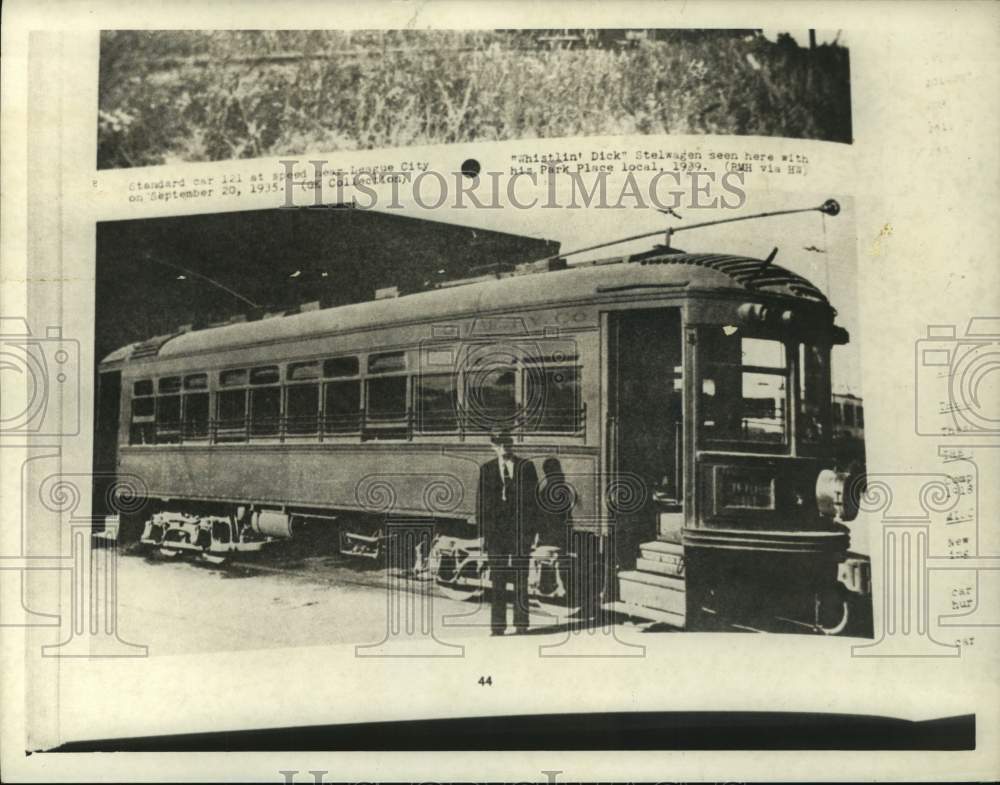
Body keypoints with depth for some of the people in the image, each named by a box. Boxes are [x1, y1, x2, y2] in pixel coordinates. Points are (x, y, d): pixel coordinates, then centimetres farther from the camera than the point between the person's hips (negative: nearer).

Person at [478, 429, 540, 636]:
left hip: (520, 531, -1)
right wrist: (483, 532, 0)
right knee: (497, 581, 0)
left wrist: (532, 530, -2)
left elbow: (533, 499, 4)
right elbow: (481, 501, 8)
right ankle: (497, 626, 4)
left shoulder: (526, 467, 5)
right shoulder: (486, 469, 9)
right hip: (496, 531, 1)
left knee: (521, 580, 1)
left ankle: (521, 625, 8)